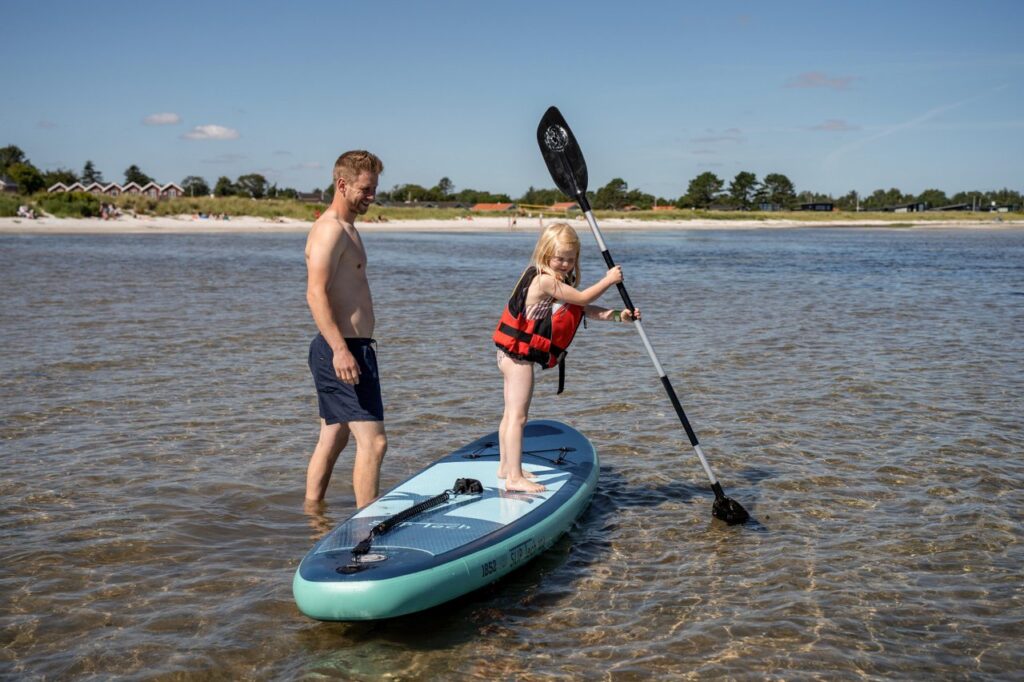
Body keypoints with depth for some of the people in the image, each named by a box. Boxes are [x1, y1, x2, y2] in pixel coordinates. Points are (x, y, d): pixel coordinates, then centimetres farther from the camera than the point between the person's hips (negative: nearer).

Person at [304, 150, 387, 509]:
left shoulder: (346, 228, 19)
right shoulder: (330, 229, -13)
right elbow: (316, 293, -23)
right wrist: (340, 349, -30)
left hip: (346, 348, 11)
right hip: (344, 349, -11)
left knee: (332, 439, 16)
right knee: (373, 441, -11)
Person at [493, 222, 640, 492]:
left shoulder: (559, 283, 11)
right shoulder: (545, 280, -20)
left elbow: (585, 310, 6)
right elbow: (582, 299, -16)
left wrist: (618, 316, -3)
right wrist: (608, 280, -8)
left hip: (515, 354, 11)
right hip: (519, 354, -11)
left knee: (511, 413, 18)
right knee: (517, 415, -10)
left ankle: (506, 466, 30)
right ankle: (514, 477, -9)